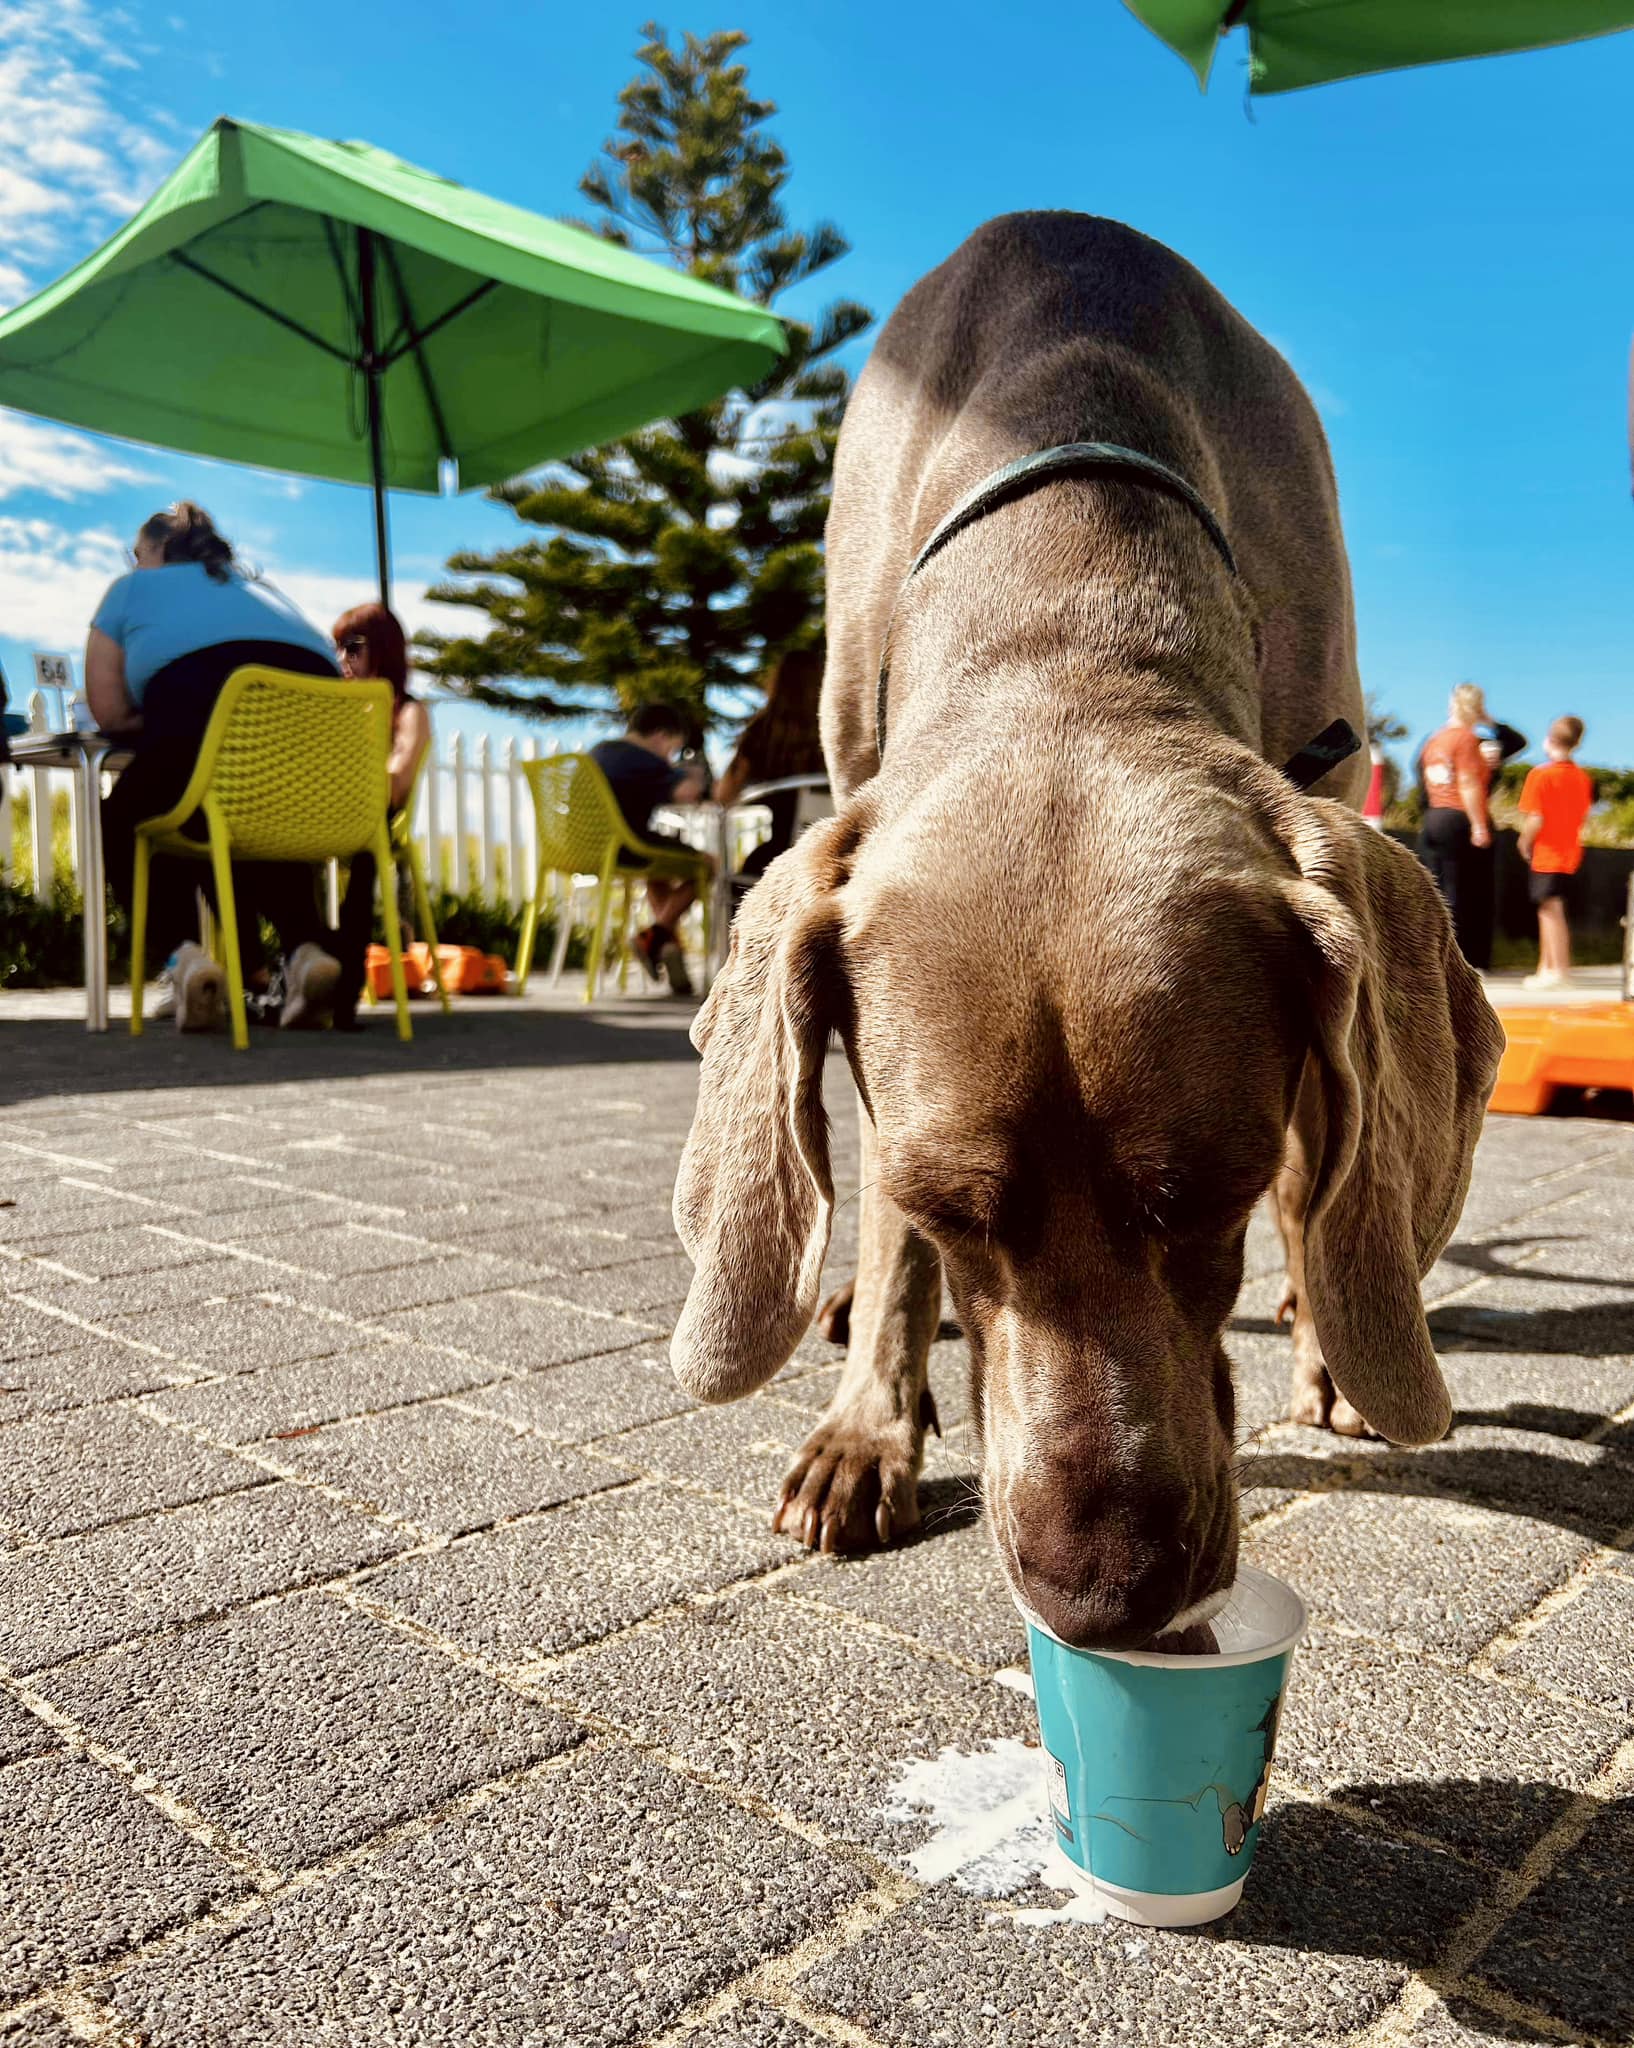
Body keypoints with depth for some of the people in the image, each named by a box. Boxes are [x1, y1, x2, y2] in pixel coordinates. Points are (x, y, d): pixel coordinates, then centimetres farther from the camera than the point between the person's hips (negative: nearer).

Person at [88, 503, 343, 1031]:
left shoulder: (133, 586, 29)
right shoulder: (255, 586, 39)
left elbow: (108, 711, 21)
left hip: (199, 698, -4)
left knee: (121, 825, 23)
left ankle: (178, 954, -1)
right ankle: (305, 948, 7)